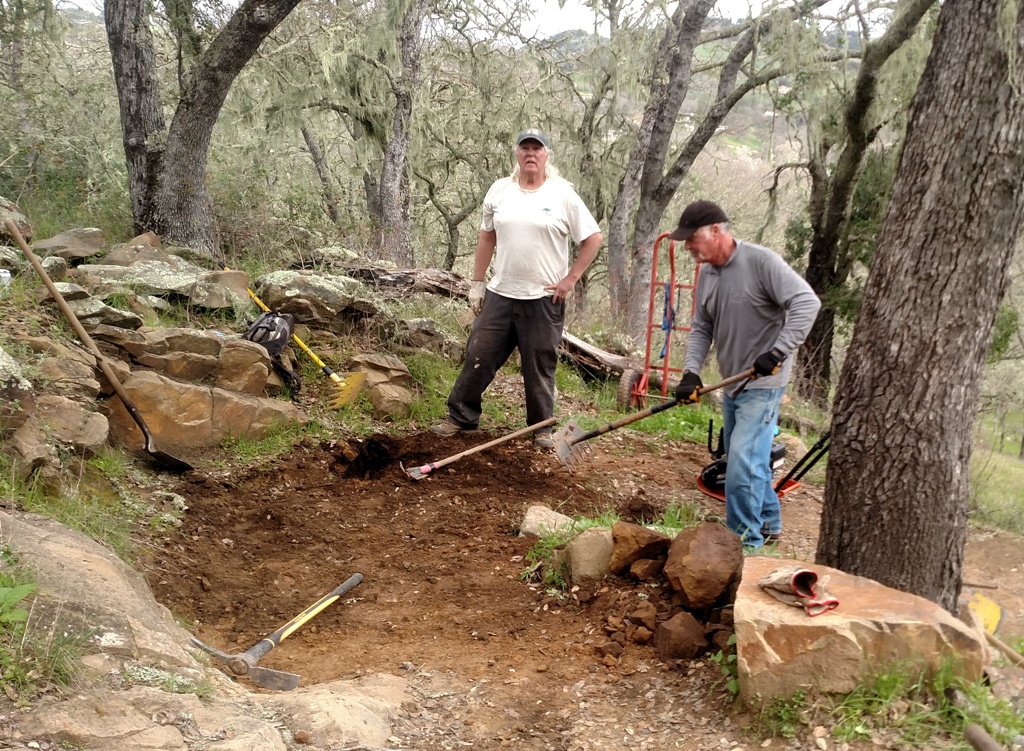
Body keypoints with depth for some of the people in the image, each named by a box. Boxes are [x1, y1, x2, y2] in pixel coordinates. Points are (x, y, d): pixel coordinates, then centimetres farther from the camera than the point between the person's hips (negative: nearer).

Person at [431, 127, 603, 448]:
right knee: (479, 357, 6)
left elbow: (593, 238, -3)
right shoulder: (500, 190, 5)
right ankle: (460, 417, 20)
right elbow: (487, 236, 13)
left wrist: (569, 280, -6)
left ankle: (542, 428, 21)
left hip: (543, 299, -3)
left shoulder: (563, 194, -5)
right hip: (500, 295, 3)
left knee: (540, 367, 7)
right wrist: (477, 282, 10)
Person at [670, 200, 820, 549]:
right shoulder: (707, 274, 6)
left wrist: (779, 352, -29)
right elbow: (701, 329, 9)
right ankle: (768, 525, 35)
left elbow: (807, 302, -24)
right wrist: (690, 371, -6)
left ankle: (746, 542, -3)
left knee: (743, 462, -14)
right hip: (732, 384, 9)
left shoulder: (761, 262, -18)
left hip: (763, 384, -8)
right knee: (744, 462, 18)